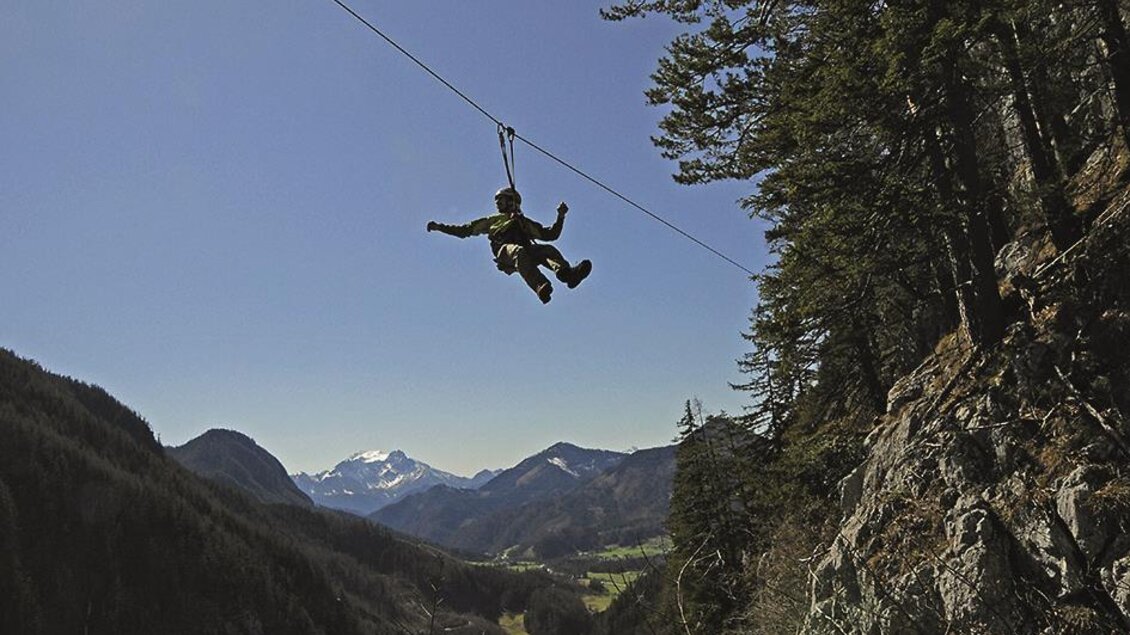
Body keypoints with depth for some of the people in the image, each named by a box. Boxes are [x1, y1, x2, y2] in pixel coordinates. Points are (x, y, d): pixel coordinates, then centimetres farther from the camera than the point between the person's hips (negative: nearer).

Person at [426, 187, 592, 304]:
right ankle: (541, 287, -66)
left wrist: (560, 217, 18)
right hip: (504, 250, -2)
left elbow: (551, 235, 31)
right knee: (519, 252, -39)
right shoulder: (492, 220, 37)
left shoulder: (526, 223, 39)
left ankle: (567, 274, -61)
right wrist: (440, 227, 28)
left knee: (549, 249, -30)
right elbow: (464, 230, 35)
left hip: (526, 249, 2)